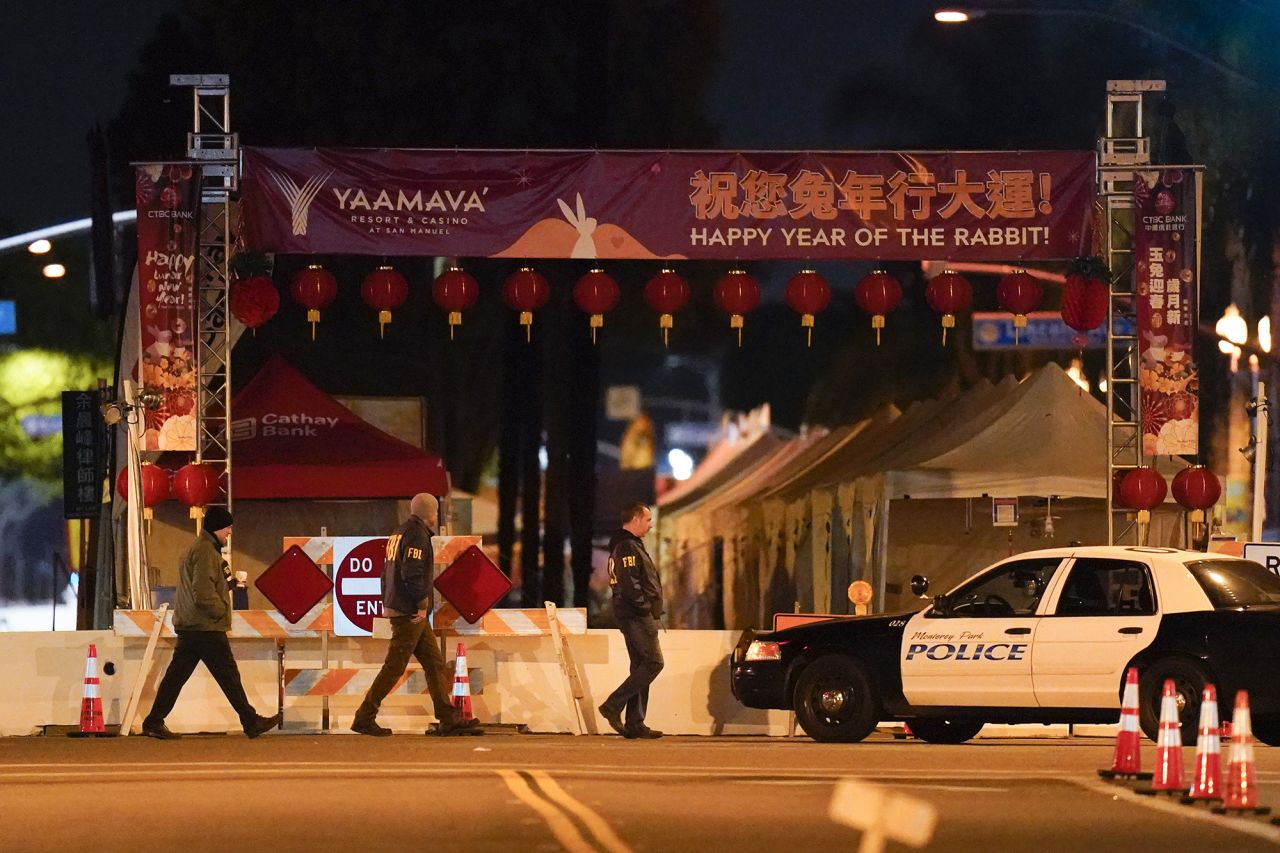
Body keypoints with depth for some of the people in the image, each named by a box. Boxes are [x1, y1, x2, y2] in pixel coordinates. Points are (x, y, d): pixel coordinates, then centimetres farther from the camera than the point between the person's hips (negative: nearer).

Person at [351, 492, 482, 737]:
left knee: (434, 663, 9)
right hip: (410, 613, -10)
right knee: (394, 667, -7)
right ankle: (365, 718, -5)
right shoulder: (417, 534, -12)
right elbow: (412, 572, -23)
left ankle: (449, 720, 7)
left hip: (396, 607, 10)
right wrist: (422, 604, -18)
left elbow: (387, 571, 21)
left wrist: (386, 603, 23)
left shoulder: (399, 533, 18)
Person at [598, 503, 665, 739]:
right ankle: (613, 706, -15)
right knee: (653, 662, -13)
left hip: (635, 615, 11)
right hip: (637, 615, -11)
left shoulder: (631, 545, 21)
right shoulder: (628, 547, -13)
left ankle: (635, 724, 8)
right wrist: (645, 607, -17)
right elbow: (630, 584, -22)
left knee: (640, 667, 9)